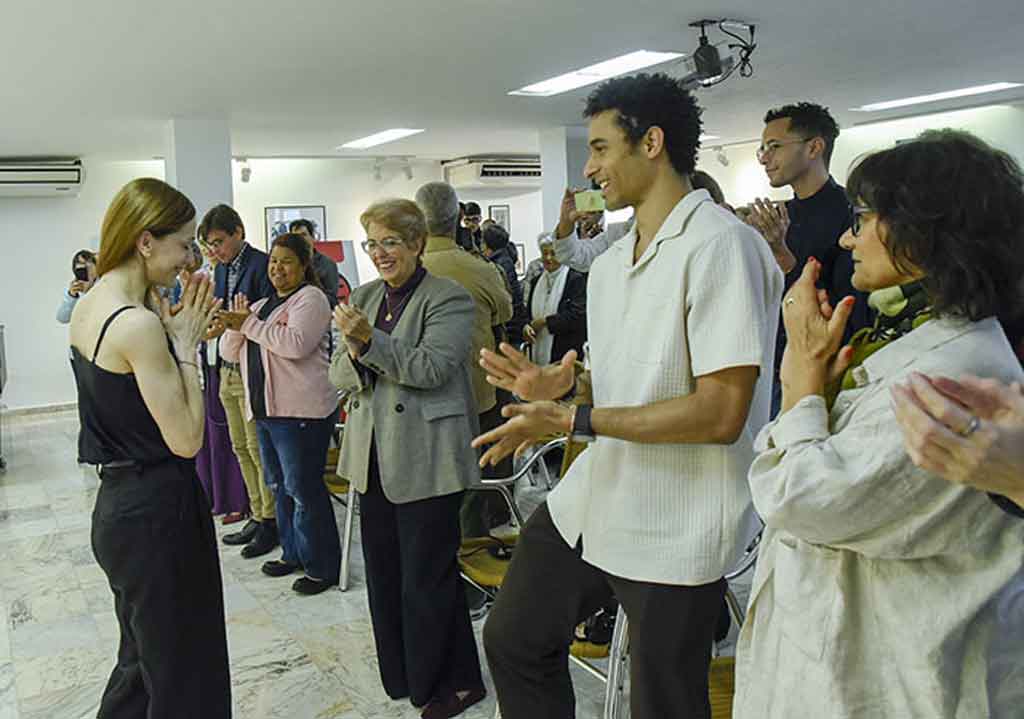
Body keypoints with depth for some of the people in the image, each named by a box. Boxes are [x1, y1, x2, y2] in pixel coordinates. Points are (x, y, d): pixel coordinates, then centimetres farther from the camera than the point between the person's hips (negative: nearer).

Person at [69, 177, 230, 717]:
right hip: (158, 509, -9)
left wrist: (170, 336, 3)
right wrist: (185, 345, -13)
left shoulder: (88, 307, 5)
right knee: (182, 672, 9)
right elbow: (186, 439, -20)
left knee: (144, 660, 27)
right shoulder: (137, 325, -23)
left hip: (120, 503, 10)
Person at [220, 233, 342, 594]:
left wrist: (250, 325, -15)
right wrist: (235, 326, -3)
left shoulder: (310, 298, -5)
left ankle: (322, 567, 6)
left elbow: (297, 344, -22)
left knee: (303, 489, -5)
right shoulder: (262, 306, 19)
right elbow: (230, 354, 17)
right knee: (279, 486, 16)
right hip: (265, 409, 9)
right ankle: (293, 553, 31)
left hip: (302, 411, -8)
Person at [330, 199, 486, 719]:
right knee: (383, 573, 16)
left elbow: (432, 368, -18)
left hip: (426, 460, -7)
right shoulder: (364, 297, 12)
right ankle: (402, 675, 34)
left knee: (428, 578, 2)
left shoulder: (448, 299, -7)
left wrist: (368, 339, -25)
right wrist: (353, 356, -12)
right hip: (374, 456, 7)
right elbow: (338, 375, 10)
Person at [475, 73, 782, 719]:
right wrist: (557, 386, -5)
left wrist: (574, 420, -21)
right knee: (513, 640, 19)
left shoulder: (719, 244, -17)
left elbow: (719, 412, -23)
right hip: (589, 502, 8)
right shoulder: (610, 264, 11)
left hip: (674, 529, -8)